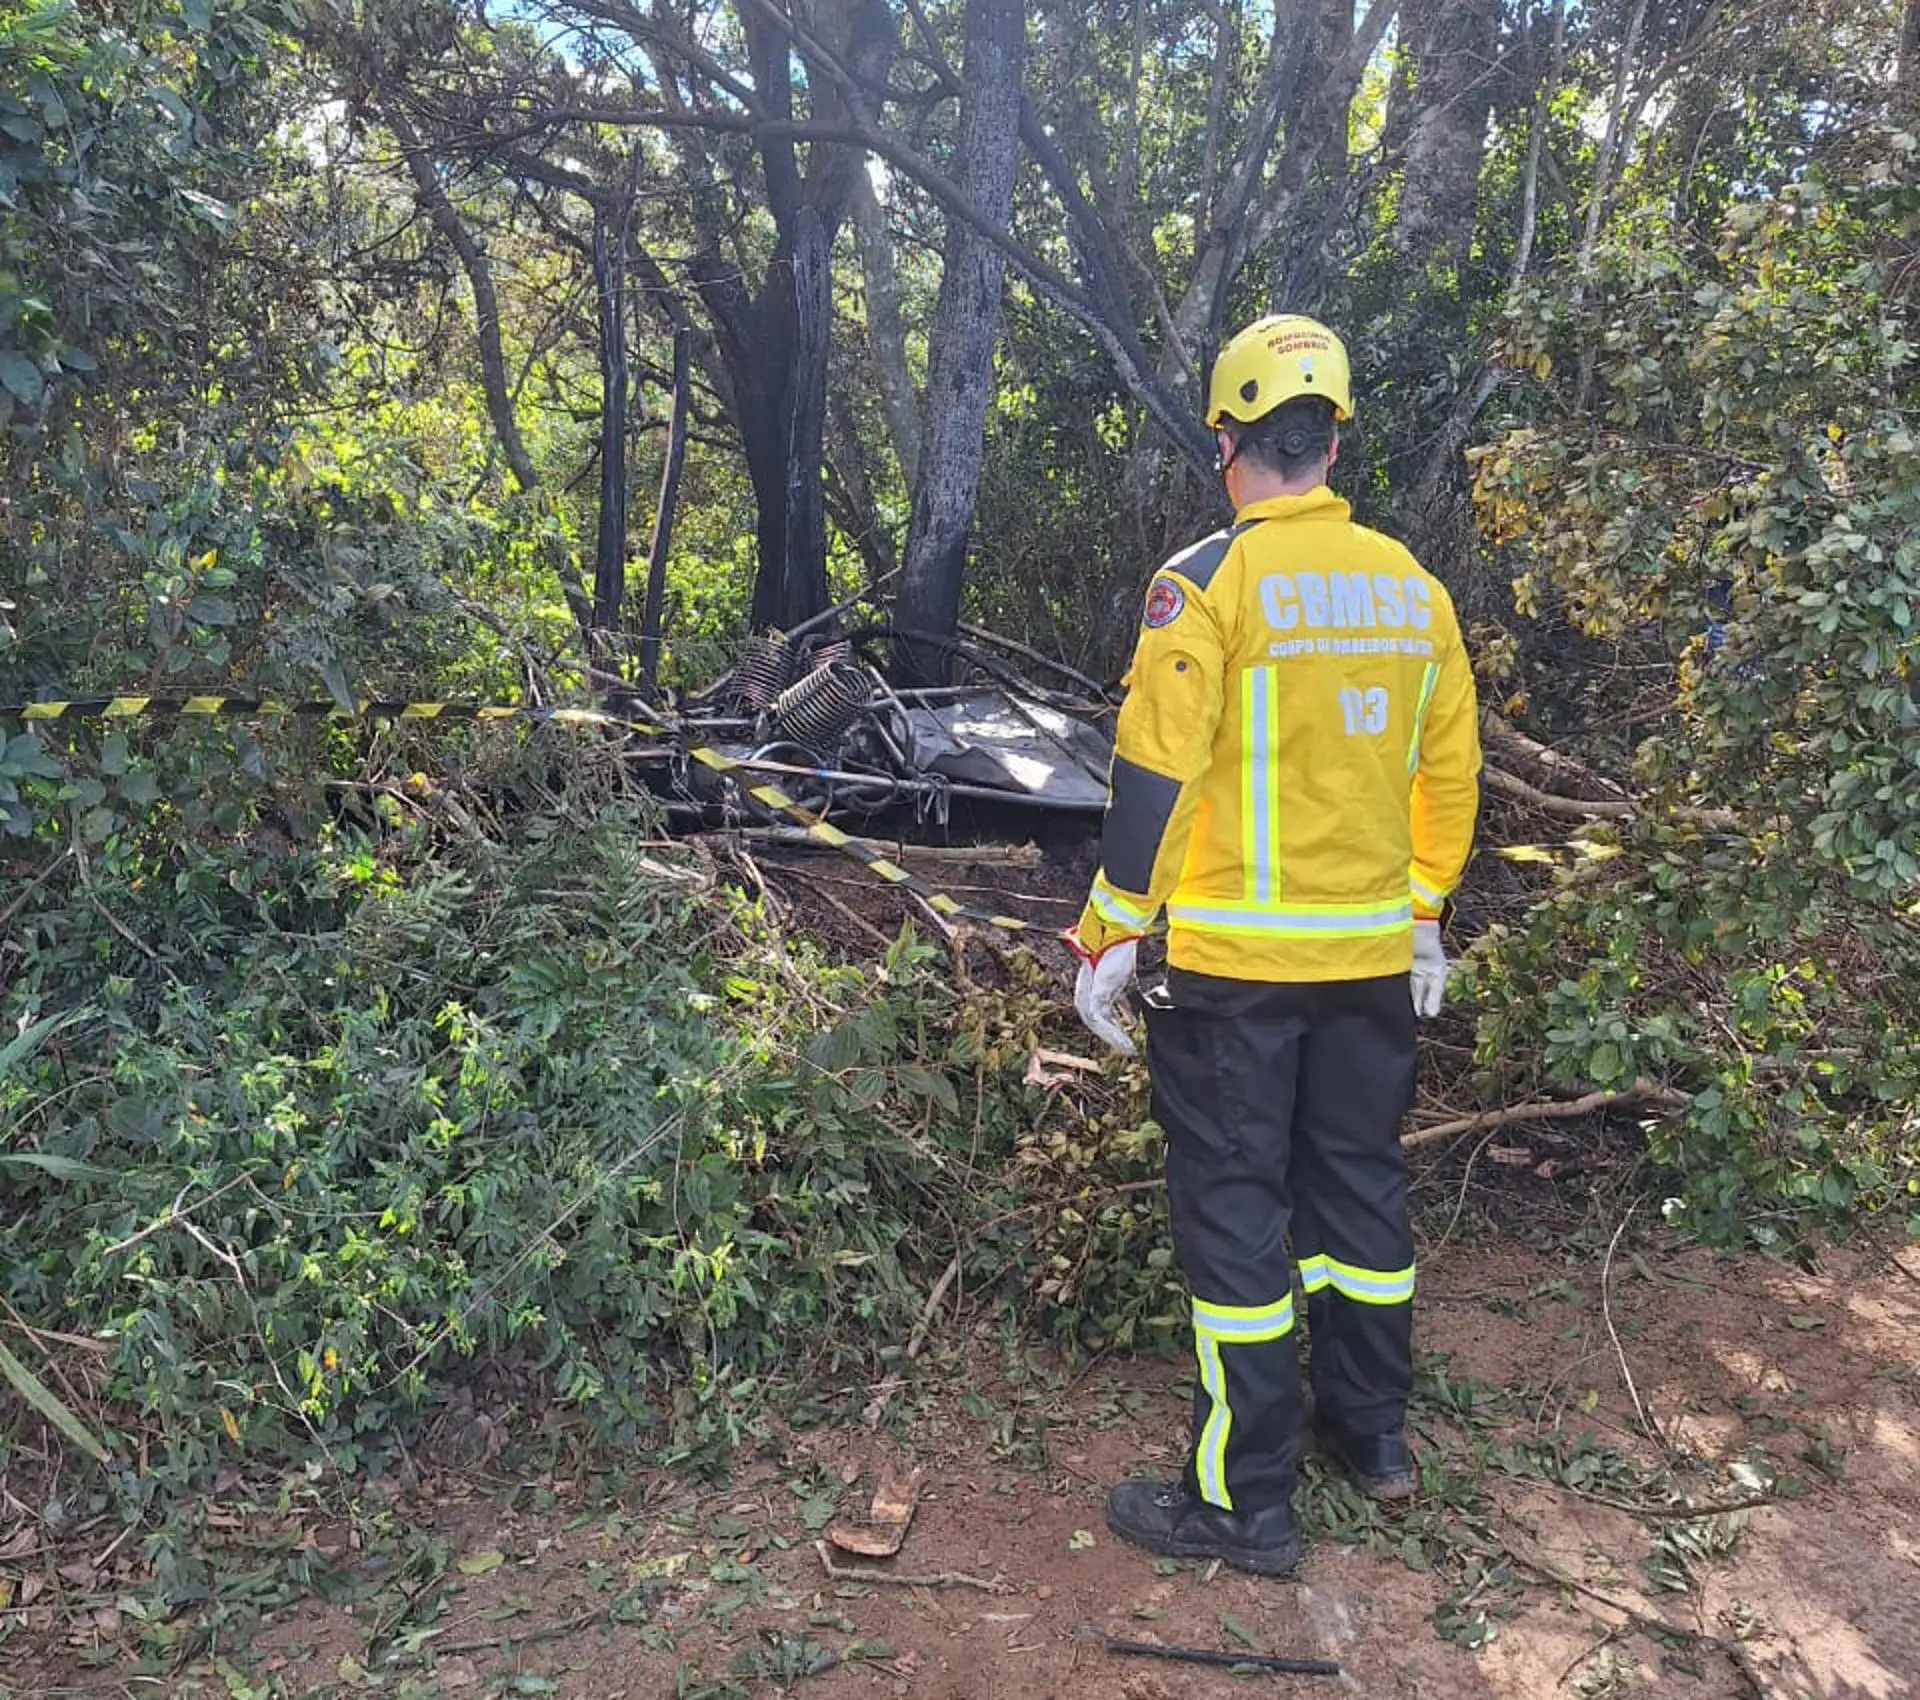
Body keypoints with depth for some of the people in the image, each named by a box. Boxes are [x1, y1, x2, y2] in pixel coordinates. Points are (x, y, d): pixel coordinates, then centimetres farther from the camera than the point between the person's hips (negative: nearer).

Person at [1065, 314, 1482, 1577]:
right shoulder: (1412, 587, 6)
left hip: (1234, 962, -6)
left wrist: (1109, 938, -8)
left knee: (1235, 1212, 4)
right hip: (1374, 956, 6)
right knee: (1361, 1184, 20)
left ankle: (1246, 1501, 14)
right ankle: (1375, 1429, 36)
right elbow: (1450, 772, 12)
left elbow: (1154, 778, -16)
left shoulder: (1208, 583, -12)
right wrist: (1427, 914, 22)